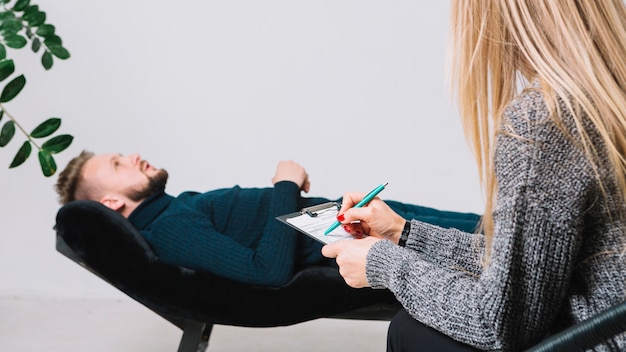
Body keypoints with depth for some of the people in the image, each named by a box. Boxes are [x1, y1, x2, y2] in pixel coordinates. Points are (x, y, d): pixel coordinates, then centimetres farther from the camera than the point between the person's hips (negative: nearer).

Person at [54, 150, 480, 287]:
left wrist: (290, 189, -1)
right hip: (334, 242, -9)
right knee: (447, 236, 2)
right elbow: (269, 270, -32)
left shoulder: (176, 207, 10)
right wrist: (287, 186, -22)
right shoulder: (170, 230, -22)